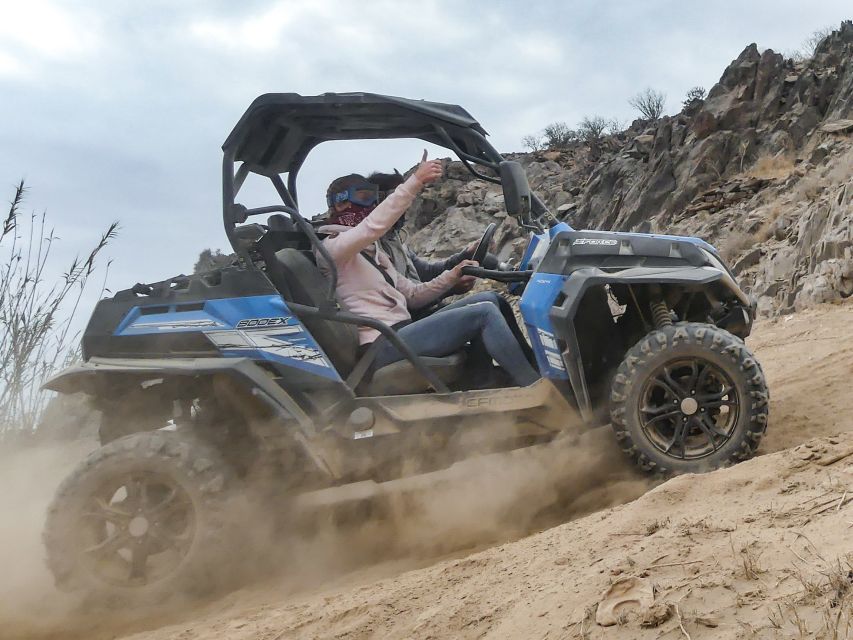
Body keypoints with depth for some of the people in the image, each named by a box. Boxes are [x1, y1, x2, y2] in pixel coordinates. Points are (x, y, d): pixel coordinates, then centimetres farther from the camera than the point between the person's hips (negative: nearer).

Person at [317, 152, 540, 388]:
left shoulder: (372, 252, 23)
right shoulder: (333, 247, -4)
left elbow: (411, 295, 21)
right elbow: (372, 227, -25)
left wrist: (450, 277, 5)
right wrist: (415, 181, -31)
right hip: (384, 347, -9)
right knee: (485, 313, -17)